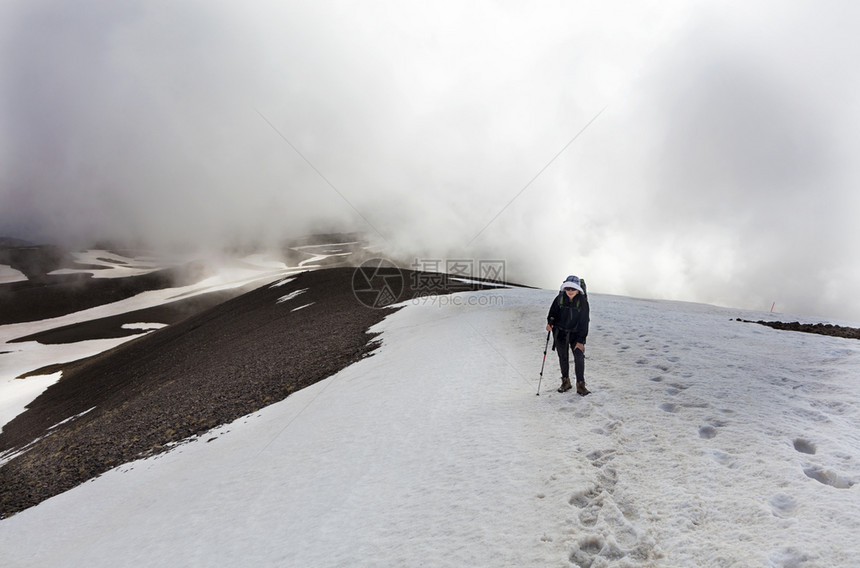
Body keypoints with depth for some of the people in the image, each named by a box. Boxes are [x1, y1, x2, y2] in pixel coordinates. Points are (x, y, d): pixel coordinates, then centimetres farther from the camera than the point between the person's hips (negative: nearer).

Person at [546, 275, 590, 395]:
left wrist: (580, 340, -16)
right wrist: (550, 323, -13)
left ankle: (580, 385, -3)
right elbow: (553, 312, 7)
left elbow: (584, 322, -12)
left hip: (575, 333, -2)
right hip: (560, 332, 2)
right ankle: (565, 382, 26)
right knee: (563, 357, 10)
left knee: (579, 357, -13)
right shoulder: (560, 298, -9)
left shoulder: (582, 302, -14)